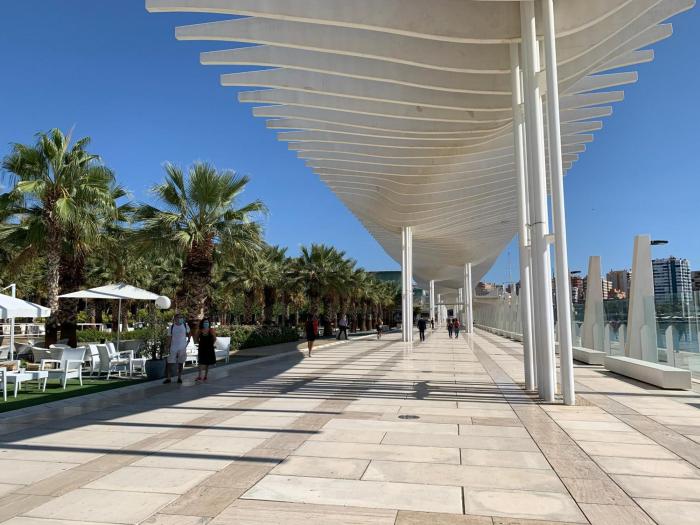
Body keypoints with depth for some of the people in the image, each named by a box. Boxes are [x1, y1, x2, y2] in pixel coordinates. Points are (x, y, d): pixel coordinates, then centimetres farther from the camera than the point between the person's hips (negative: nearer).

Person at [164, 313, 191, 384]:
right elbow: (169, 338, -1)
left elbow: (189, 334, 17)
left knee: (180, 363, 8)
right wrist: (167, 346, -4)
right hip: (173, 348, -1)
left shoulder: (185, 326, 0)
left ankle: (179, 378, 19)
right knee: (170, 363, -3)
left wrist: (188, 340, 5)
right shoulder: (172, 327, -2)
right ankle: (168, 378, 6)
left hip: (182, 348, 1)